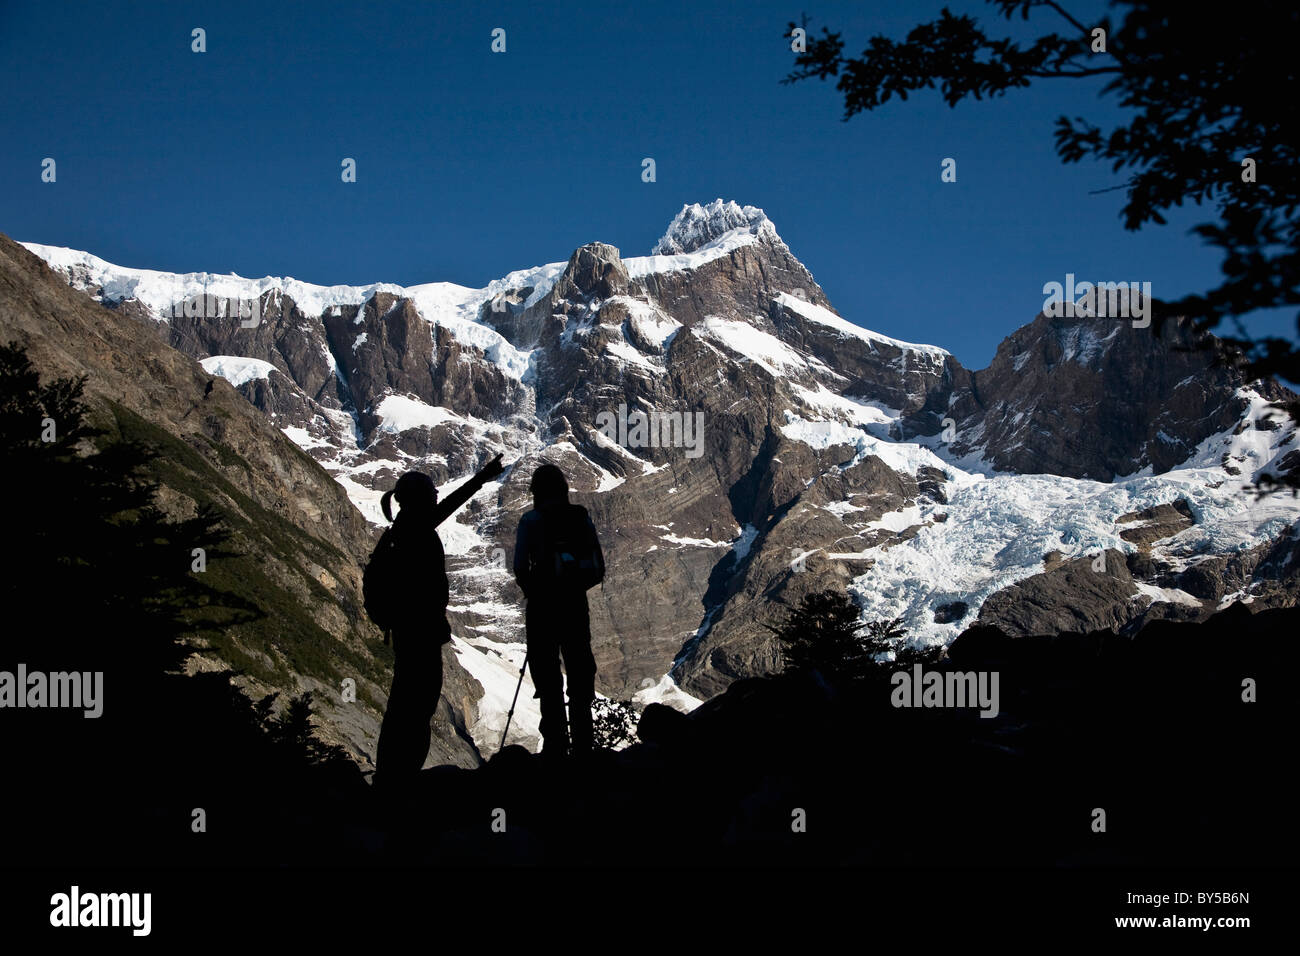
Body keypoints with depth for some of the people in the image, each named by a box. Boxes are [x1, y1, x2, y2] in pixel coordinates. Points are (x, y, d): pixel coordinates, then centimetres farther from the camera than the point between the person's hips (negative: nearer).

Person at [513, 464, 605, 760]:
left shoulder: (532, 520, -5)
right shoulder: (582, 517, 6)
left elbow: (520, 566, -12)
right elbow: (599, 569, 5)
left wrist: (532, 593, 6)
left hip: (543, 606, -3)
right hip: (577, 604, 4)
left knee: (548, 678, 3)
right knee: (580, 675, 12)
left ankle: (555, 746, 0)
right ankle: (583, 746, 14)